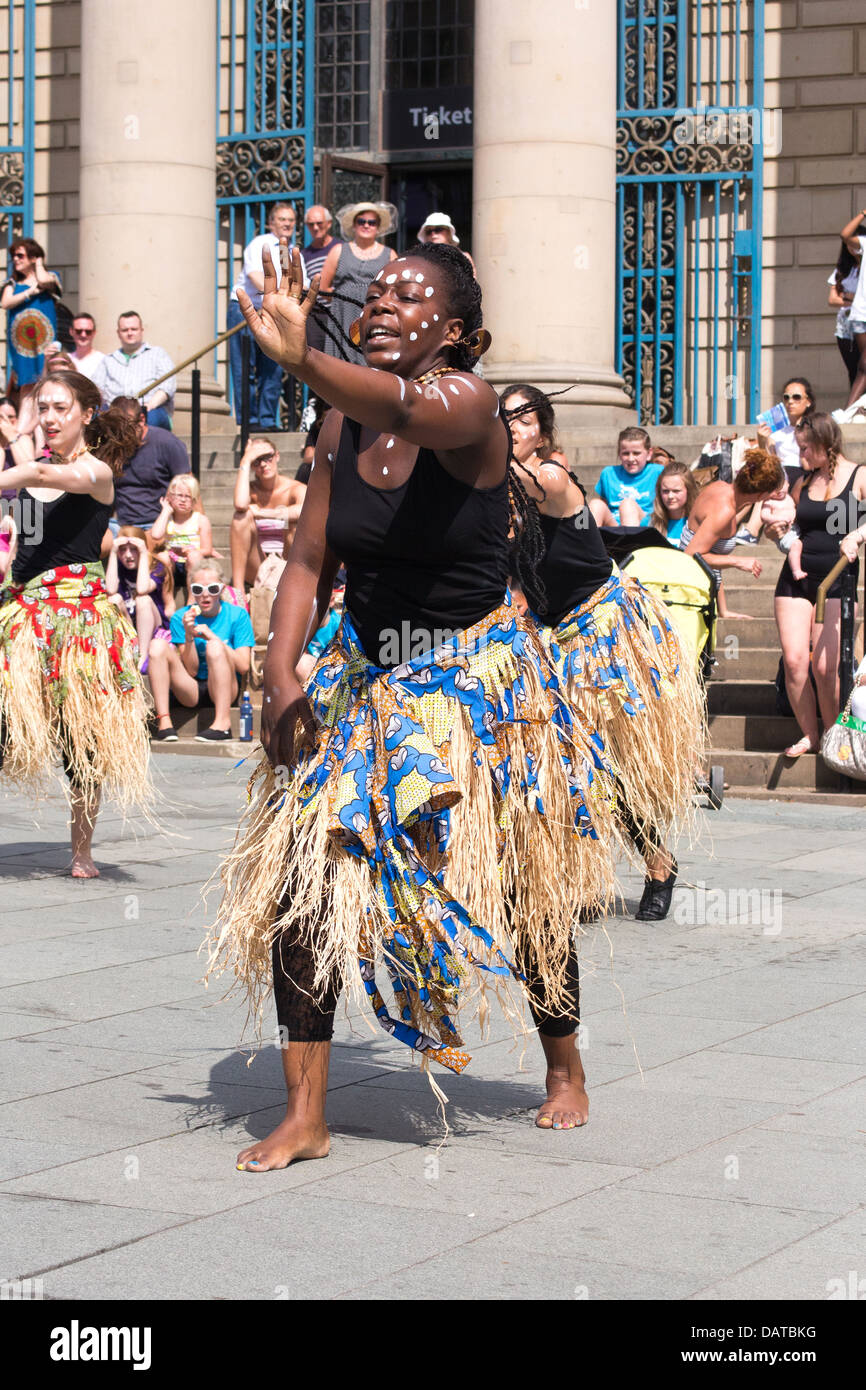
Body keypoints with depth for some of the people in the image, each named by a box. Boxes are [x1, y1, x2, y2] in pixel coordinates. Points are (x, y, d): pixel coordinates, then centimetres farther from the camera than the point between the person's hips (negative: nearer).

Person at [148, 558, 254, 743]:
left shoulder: (237, 615, 1)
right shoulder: (181, 618, 3)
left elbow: (244, 666, -8)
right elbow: (191, 670, -1)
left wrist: (212, 637, -14)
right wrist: (189, 635, -16)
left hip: (225, 690, -2)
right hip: (192, 690, 2)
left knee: (214, 646, -30)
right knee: (158, 645, -19)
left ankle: (223, 723, -33)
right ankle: (163, 721, -29)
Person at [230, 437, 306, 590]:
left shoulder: (296, 489, -5)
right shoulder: (251, 490, 0)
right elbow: (240, 504, -27)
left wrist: (263, 513, -24)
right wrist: (245, 461, -17)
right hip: (255, 570, 2)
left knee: (294, 523, -26)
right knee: (242, 516, -21)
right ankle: (237, 588, -27)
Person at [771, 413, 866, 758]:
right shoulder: (804, 482, 13)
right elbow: (790, 529, 23)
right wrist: (776, 530, 1)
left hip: (837, 580, -4)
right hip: (796, 576, 4)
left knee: (824, 666, -12)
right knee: (794, 661, -7)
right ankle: (809, 736, 7)